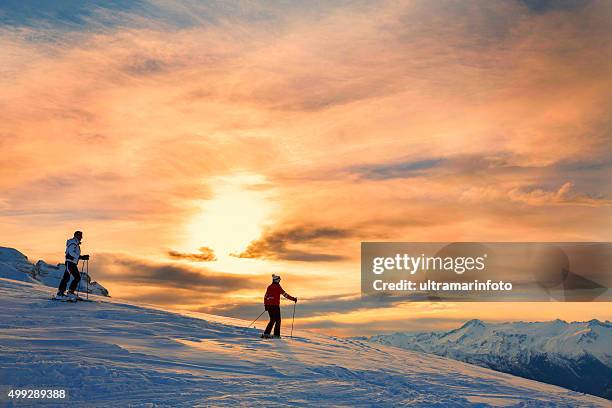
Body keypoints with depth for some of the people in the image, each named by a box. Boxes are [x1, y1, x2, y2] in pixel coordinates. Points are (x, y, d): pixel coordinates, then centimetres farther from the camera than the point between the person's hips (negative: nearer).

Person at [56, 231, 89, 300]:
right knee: (66, 277, -13)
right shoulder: (73, 242, -6)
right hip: (70, 262, -10)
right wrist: (81, 257, -22)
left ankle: (70, 292, 7)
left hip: (73, 263, 10)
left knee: (77, 277, 6)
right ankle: (60, 293, -14)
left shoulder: (77, 244, 23)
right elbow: (71, 252, -19)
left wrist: (83, 257, 14)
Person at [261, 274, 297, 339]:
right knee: (278, 320, 1)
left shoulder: (269, 287, 12)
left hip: (269, 306, 7)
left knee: (272, 320, 16)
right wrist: (293, 299, -4)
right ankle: (276, 335, -5)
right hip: (275, 306, -7)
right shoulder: (277, 287, -9)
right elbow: (284, 294, -10)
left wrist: (265, 305, 24)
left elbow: (265, 296, 16)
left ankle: (266, 333, 9)